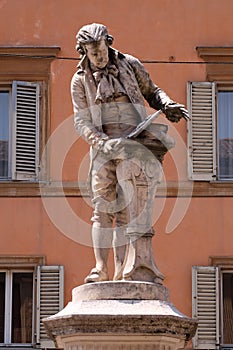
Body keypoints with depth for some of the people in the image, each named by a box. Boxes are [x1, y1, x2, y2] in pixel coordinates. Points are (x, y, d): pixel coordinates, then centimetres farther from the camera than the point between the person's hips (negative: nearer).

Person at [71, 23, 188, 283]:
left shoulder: (130, 65, 7)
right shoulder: (80, 81, 6)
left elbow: (151, 92, 19)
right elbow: (82, 122, 1)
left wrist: (167, 106, -3)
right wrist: (101, 142, -17)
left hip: (133, 141, -1)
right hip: (103, 143, 1)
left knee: (125, 206, -8)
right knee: (103, 205, -8)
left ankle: (121, 271, -12)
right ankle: (101, 267, -12)